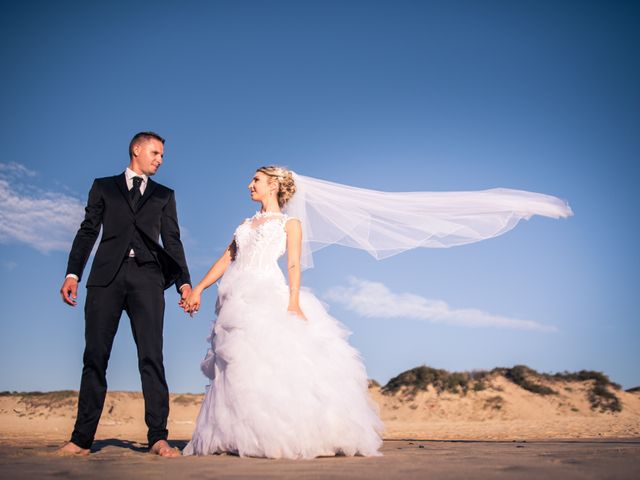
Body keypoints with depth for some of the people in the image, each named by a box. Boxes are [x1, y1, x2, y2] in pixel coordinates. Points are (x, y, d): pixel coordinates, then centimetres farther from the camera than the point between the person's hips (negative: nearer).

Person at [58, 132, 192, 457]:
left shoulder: (164, 195, 22)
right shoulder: (103, 186, 19)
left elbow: (172, 241, 14)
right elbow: (87, 231, 11)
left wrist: (184, 281, 1)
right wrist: (73, 274, -2)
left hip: (147, 277, 0)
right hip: (107, 275, 0)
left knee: (151, 357, -8)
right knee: (95, 356, -1)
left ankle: (158, 437, -7)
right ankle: (82, 438, 4)